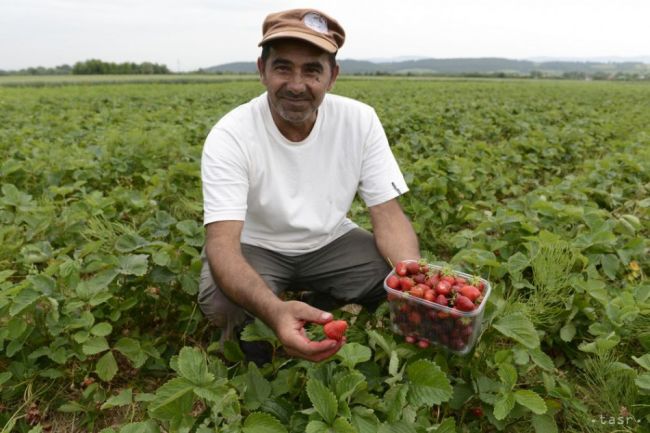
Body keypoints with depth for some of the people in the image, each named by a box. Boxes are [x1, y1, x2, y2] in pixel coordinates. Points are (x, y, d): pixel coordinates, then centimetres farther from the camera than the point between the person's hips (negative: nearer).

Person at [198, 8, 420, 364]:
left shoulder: (361, 121, -16)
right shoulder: (229, 137, -25)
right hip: (254, 247, -2)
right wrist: (275, 310, -55)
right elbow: (222, 243, -34)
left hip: (330, 242, 3)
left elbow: (388, 215, -15)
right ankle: (252, 364, 4)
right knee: (224, 304, -33)